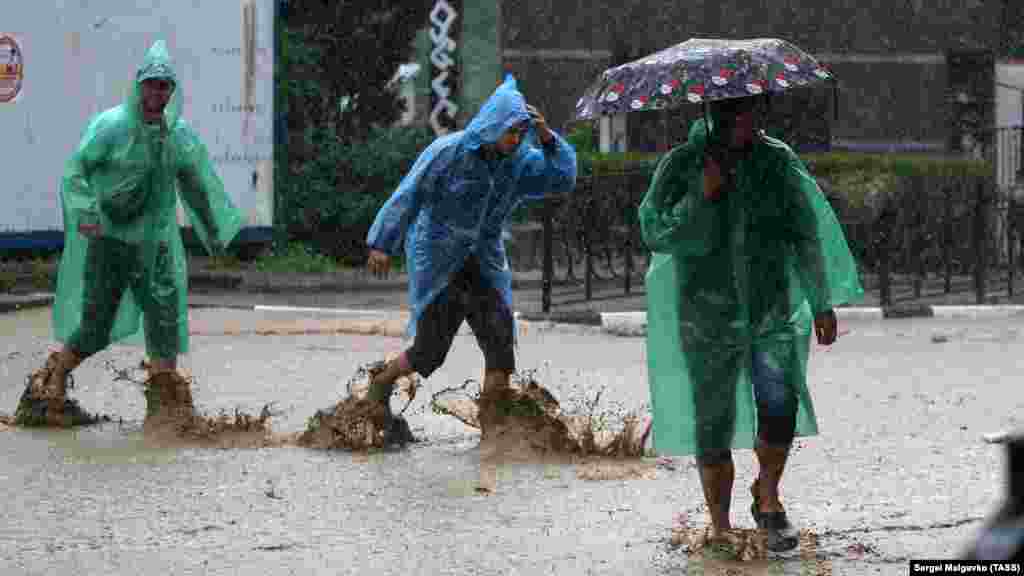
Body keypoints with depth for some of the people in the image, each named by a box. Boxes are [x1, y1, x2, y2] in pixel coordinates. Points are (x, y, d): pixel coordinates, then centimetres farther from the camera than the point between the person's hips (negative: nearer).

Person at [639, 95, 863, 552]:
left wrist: (822, 304, 14)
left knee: (780, 404, -20)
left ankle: (767, 495, 6)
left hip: (774, 311, 1)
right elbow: (656, 233, -8)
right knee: (713, 427, 1)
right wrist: (703, 197, -19)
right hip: (707, 317, -1)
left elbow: (805, 235, 13)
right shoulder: (681, 166, 0)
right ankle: (720, 528, 16)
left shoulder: (778, 162, 5)